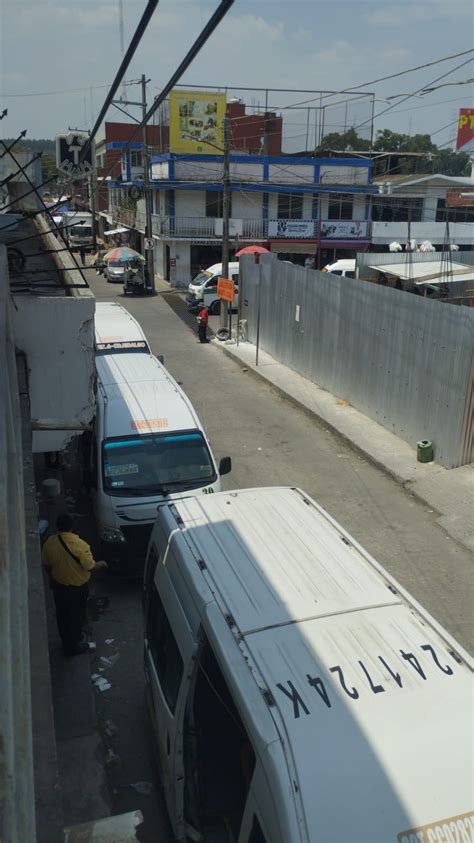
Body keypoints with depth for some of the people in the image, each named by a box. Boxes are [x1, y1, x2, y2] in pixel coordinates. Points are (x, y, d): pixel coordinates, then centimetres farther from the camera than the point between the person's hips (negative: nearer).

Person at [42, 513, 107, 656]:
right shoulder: (80, 545, -29)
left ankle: (66, 642, 43)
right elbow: (91, 567, -21)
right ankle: (72, 647, 31)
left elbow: (46, 565, 1)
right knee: (76, 616, 16)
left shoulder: (49, 542, -13)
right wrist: (102, 563, 0)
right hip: (77, 588, -5)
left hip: (58, 585, 5)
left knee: (62, 615, 24)